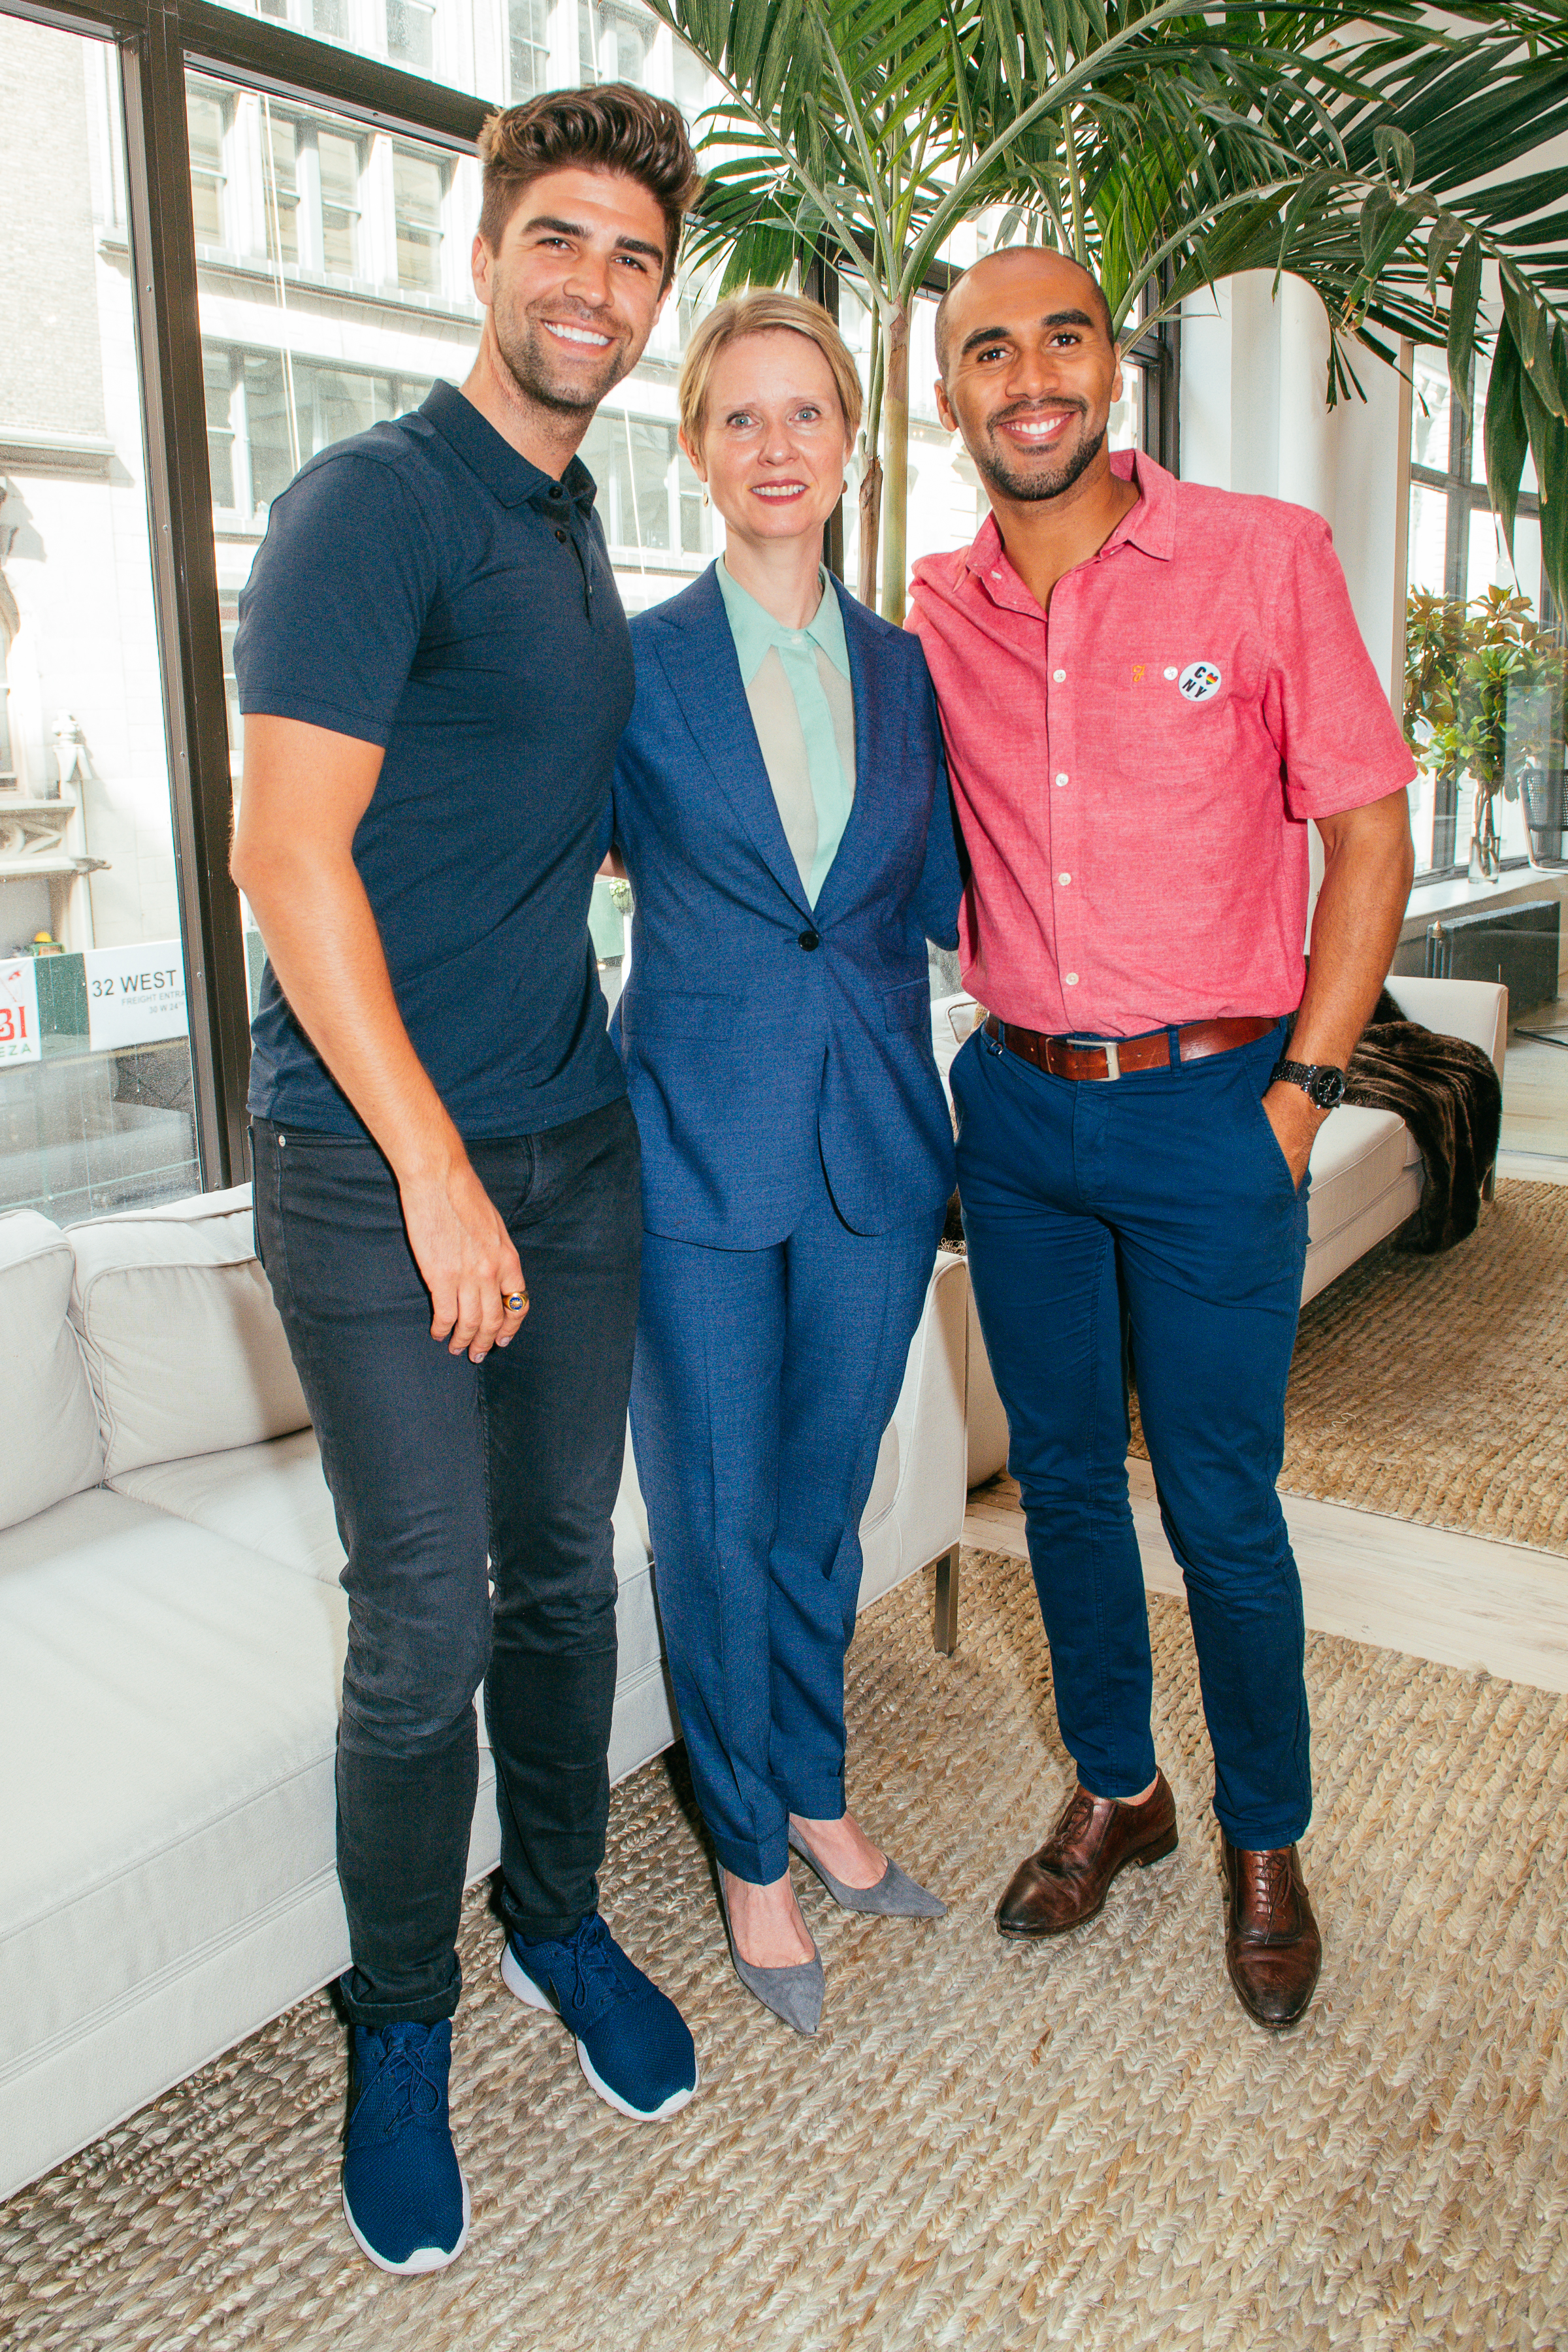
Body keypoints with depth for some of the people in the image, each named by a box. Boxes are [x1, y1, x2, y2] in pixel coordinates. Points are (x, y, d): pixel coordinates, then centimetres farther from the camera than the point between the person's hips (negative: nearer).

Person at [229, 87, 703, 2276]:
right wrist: (438, 1171, -16)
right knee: (428, 1625, 1)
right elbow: (289, 850, -16)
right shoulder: (372, 502, -8)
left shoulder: (578, 539, 16)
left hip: (575, 1146, 7)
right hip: (378, 1166, -7)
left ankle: (560, 1920, 37)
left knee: (565, 1570, 15)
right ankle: (400, 2029, 25)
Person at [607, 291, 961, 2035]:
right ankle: (752, 1845, 31)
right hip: (700, 1147, -3)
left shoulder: (905, 668, 8)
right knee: (716, 1519, 8)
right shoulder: (633, 665, -3)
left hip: (874, 1142, 3)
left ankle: (814, 1792, 40)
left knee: (823, 1500, 17)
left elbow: (944, 899, 12)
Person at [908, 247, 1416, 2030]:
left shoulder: (1265, 557, -5)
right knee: (1062, 1475, 14)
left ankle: (1265, 1841, 30)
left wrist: (1301, 1090, -8)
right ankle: (1114, 1791, 36)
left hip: (1210, 1111, -3)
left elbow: (1368, 828, -3)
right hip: (1015, 1105, 4)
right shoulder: (937, 613, 5)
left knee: (1222, 1511, 5)